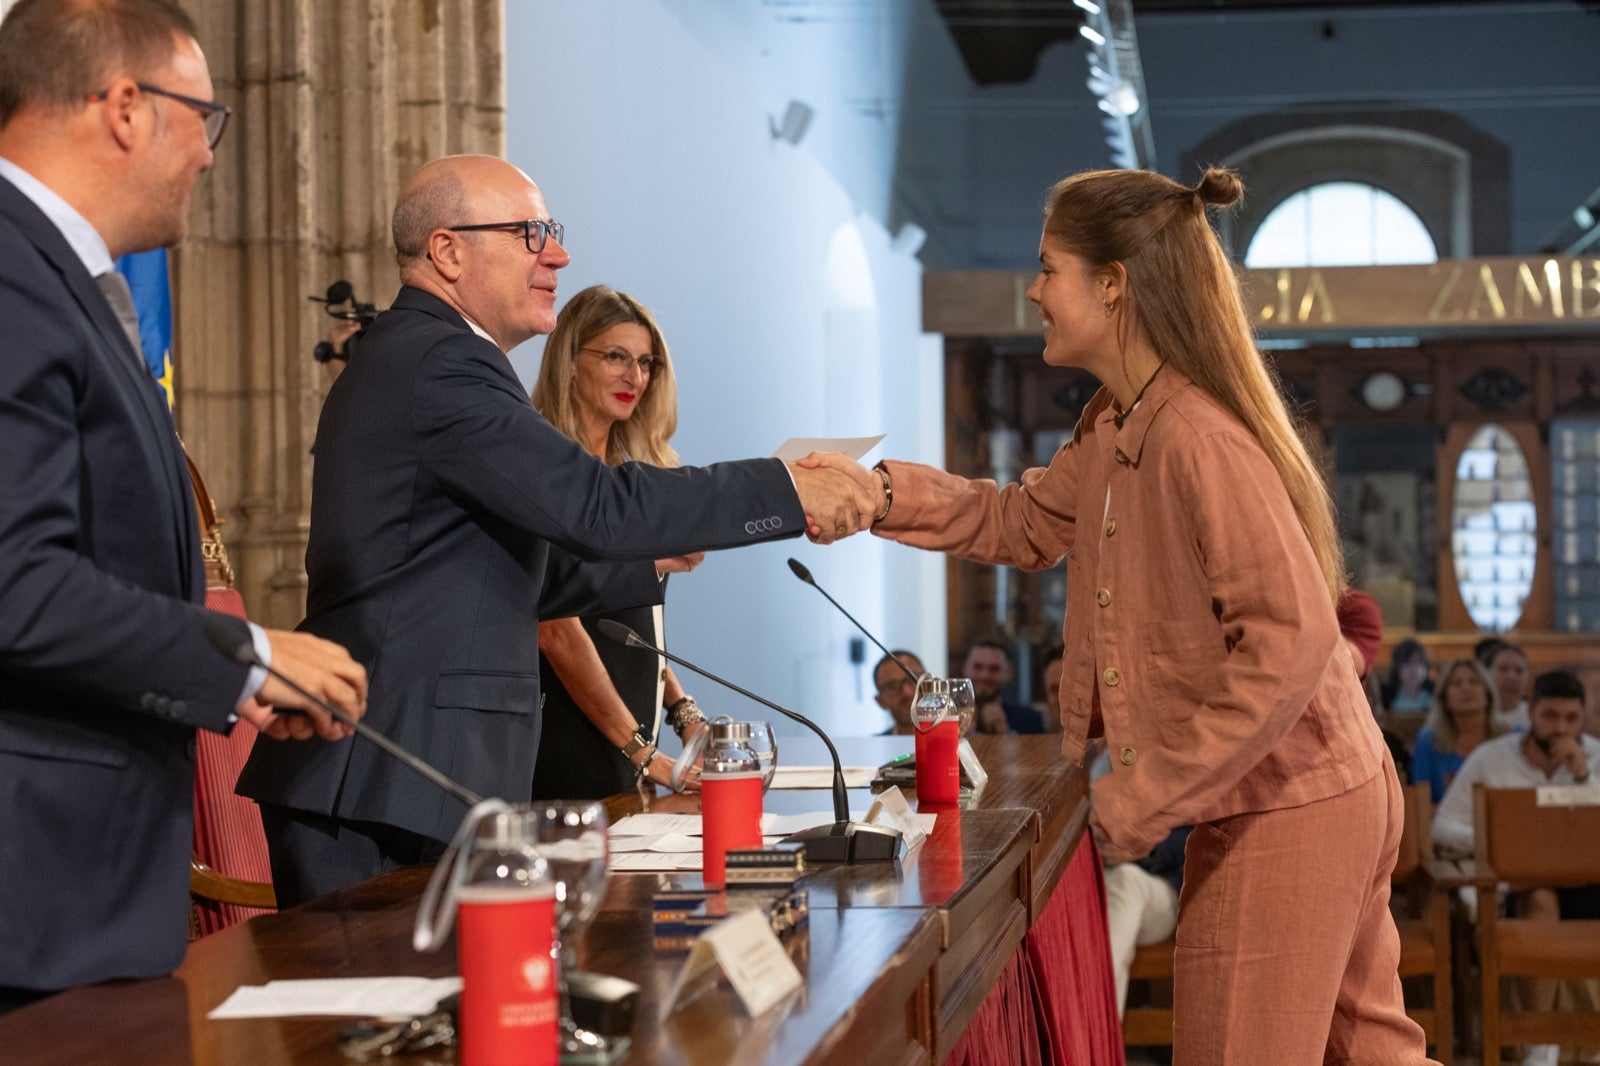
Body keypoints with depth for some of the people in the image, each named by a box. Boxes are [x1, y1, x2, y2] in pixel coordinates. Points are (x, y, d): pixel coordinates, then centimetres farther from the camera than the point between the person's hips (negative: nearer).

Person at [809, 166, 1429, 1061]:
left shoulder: (1201, 441, -25)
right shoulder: (1117, 428, 7)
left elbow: (1290, 645, -29)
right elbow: (1026, 525, 20)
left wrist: (1142, 804, -24)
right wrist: (883, 493, 4)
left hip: (1285, 814, -9)